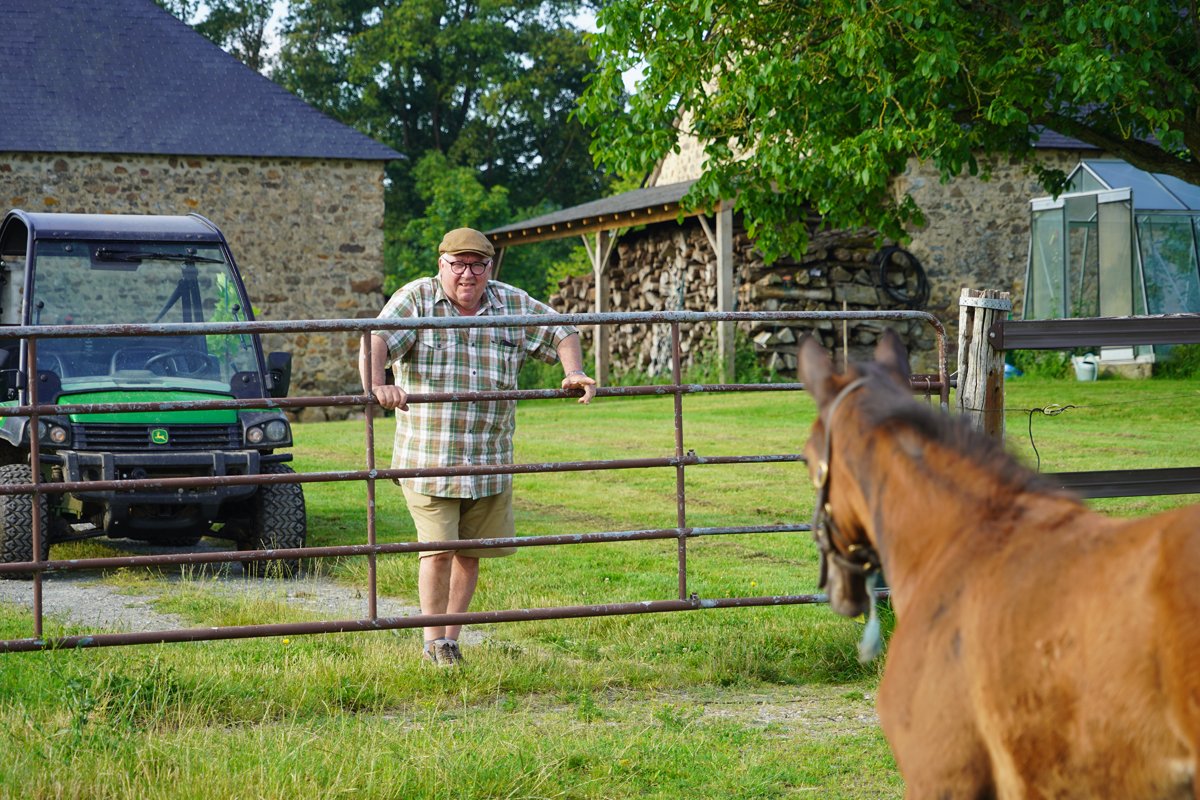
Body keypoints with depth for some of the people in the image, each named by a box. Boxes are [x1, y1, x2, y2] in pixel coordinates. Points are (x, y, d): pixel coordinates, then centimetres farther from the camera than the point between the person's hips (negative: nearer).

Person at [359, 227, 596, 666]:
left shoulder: (512, 304, 7)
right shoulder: (417, 299, -4)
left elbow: (560, 333, 16)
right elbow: (377, 340, -19)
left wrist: (574, 372, -4)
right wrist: (377, 384, -38)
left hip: (490, 461, 4)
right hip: (428, 457, -4)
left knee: (471, 552, 9)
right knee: (438, 550, -8)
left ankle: (451, 638, 24)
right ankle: (433, 642, 8)